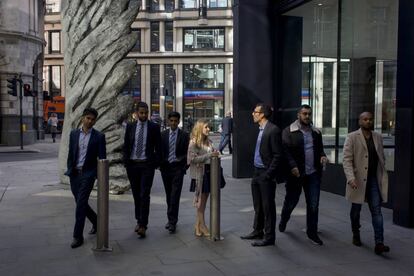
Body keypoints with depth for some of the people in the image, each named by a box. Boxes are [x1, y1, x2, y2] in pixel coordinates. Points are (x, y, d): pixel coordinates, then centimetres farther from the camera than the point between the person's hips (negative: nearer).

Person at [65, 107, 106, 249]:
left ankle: (78, 236, -3)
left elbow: (102, 158, -4)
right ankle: (96, 222, 35)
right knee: (80, 203, 12)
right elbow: (70, 153, 12)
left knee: (81, 204, -10)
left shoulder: (99, 136, -3)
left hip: (88, 173, -4)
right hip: (74, 173, 5)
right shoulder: (74, 133, 8)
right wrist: (69, 170, 6)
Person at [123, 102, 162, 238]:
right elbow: (126, 145, 9)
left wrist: (156, 163, -5)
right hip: (132, 164, 3)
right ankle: (139, 221, 25)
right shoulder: (130, 127, 7)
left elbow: (158, 147, 2)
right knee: (136, 195, 12)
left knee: (144, 195, -9)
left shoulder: (154, 127, 1)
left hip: (147, 165, -3)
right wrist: (126, 163, 2)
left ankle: (143, 225, -8)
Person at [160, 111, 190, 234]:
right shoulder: (163, 135, 7)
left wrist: (185, 166, -3)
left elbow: (187, 152, 2)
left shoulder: (184, 135, 0)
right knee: (169, 196, 11)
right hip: (165, 168, 3)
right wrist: (160, 165, 3)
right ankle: (171, 219, 23)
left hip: (178, 168, -3)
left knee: (175, 195, -9)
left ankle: (173, 222, -8)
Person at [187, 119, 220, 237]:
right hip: (199, 174, -6)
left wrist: (215, 155, -1)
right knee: (201, 201, 2)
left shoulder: (208, 142, 9)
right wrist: (209, 155, -20)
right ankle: (202, 226, 11)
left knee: (203, 201, 11)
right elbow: (193, 158, -16)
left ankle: (198, 226, 22)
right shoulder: (194, 142, -8)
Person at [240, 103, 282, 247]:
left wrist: (269, 174, -17)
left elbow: (277, 155, -16)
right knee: (258, 205, 18)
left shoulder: (273, 130, -15)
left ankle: (269, 237, 11)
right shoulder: (260, 129, 12)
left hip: (266, 174, -9)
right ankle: (258, 231, 31)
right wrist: (256, 171, 11)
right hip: (257, 172, 9)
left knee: (268, 206, 1)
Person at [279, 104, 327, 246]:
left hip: (313, 174, 4)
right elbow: (286, 150, -10)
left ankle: (312, 232, 18)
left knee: (313, 205, 5)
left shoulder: (316, 132, 11)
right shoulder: (289, 131, -4)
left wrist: (323, 156, -2)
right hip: (296, 173, -3)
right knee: (291, 201, 12)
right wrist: (293, 166, -21)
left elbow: (320, 148, 20)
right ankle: (283, 221, 41)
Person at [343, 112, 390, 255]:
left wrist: (383, 177, 10)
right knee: (356, 209, 12)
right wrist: (351, 178, -22)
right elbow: (347, 159, -11)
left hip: (374, 179, 3)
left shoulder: (378, 137, 10)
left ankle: (379, 243, -7)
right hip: (358, 180, -3)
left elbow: (382, 158, 16)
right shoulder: (352, 137, -5)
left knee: (376, 210, -5)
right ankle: (356, 235, 33)